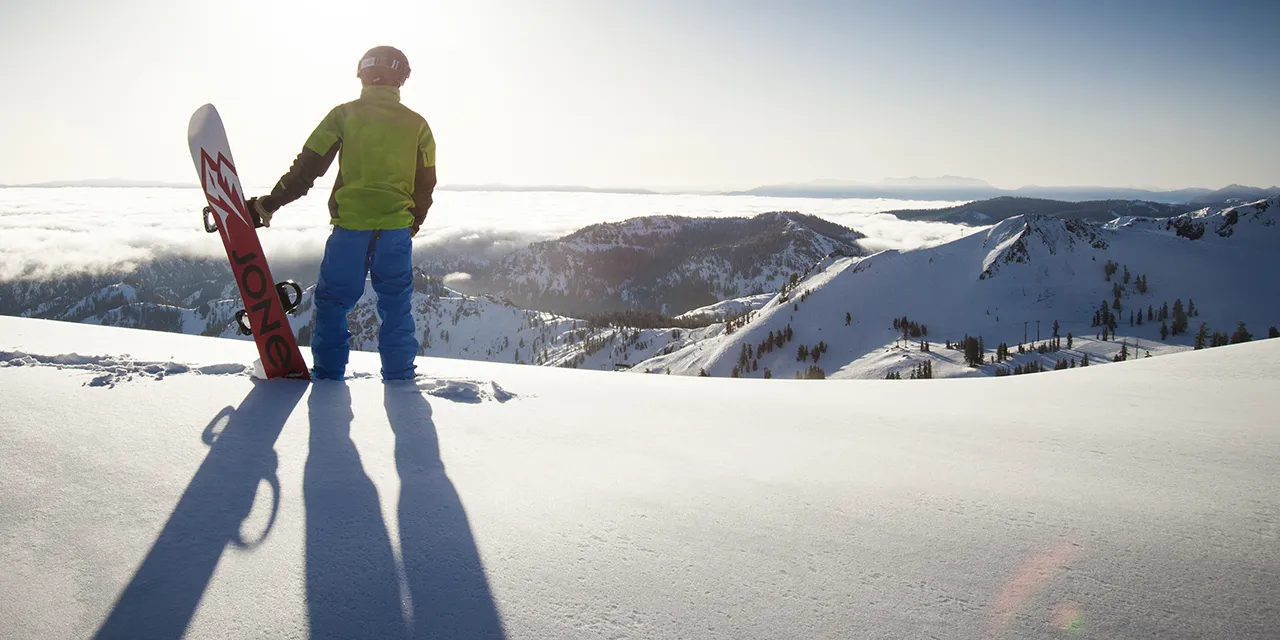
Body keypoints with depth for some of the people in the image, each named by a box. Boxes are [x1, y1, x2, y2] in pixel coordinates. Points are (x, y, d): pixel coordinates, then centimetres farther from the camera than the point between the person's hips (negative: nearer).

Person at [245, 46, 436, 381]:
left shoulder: (344, 115, 1)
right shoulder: (416, 124, 5)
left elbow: (307, 167, -2)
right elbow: (425, 184, 11)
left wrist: (269, 204, 6)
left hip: (349, 227, -1)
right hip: (396, 230, 1)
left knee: (332, 303, 11)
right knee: (396, 308, 10)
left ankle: (328, 377, 14)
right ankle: (399, 380, 14)